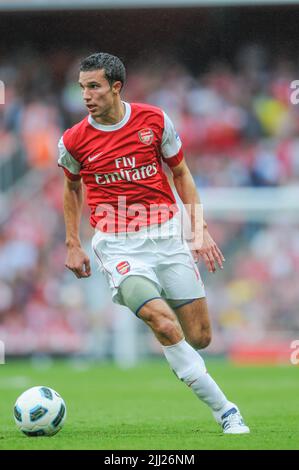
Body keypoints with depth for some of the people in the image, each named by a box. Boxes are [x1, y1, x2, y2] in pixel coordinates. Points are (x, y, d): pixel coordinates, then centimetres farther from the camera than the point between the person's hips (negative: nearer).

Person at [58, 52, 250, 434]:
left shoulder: (154, 120, -2)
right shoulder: (73, 141, -3)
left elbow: (181, 174, 10)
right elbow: (72, 187, 17)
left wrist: (200, 229, 4)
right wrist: (72, 245, 15)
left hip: (167, 235, 2)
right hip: (118, 245, -2)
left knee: (199, 337, -1)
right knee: (163, 322, -24)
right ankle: (225, 411, -17)